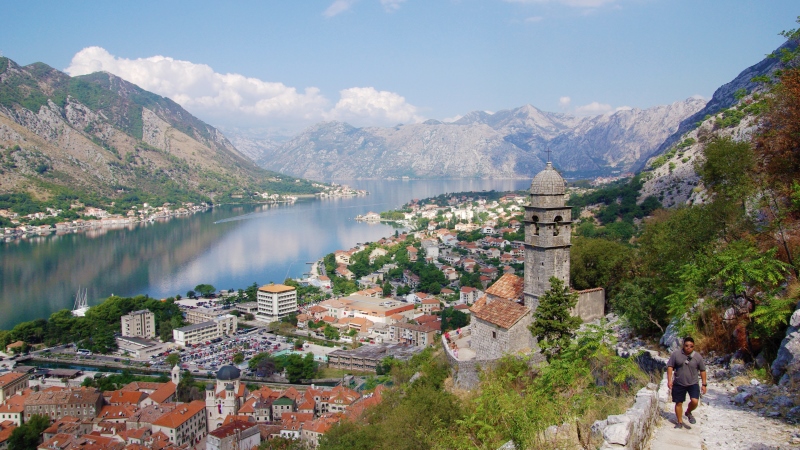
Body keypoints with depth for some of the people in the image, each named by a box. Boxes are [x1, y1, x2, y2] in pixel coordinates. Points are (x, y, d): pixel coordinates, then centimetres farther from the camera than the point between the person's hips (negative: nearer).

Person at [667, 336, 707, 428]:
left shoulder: (697, 357, -2)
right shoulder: (676, 354, -6)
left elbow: (702, 370, 6)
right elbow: (670, 366, -3)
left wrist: (704, 384, 4)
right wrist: (669, 380, -10)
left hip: (693, 384, 0)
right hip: (679, 384, 0)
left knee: (694, 401, -16)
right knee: (679, 403, 7)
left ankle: (688, 412, 17)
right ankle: (680, 422, 24)